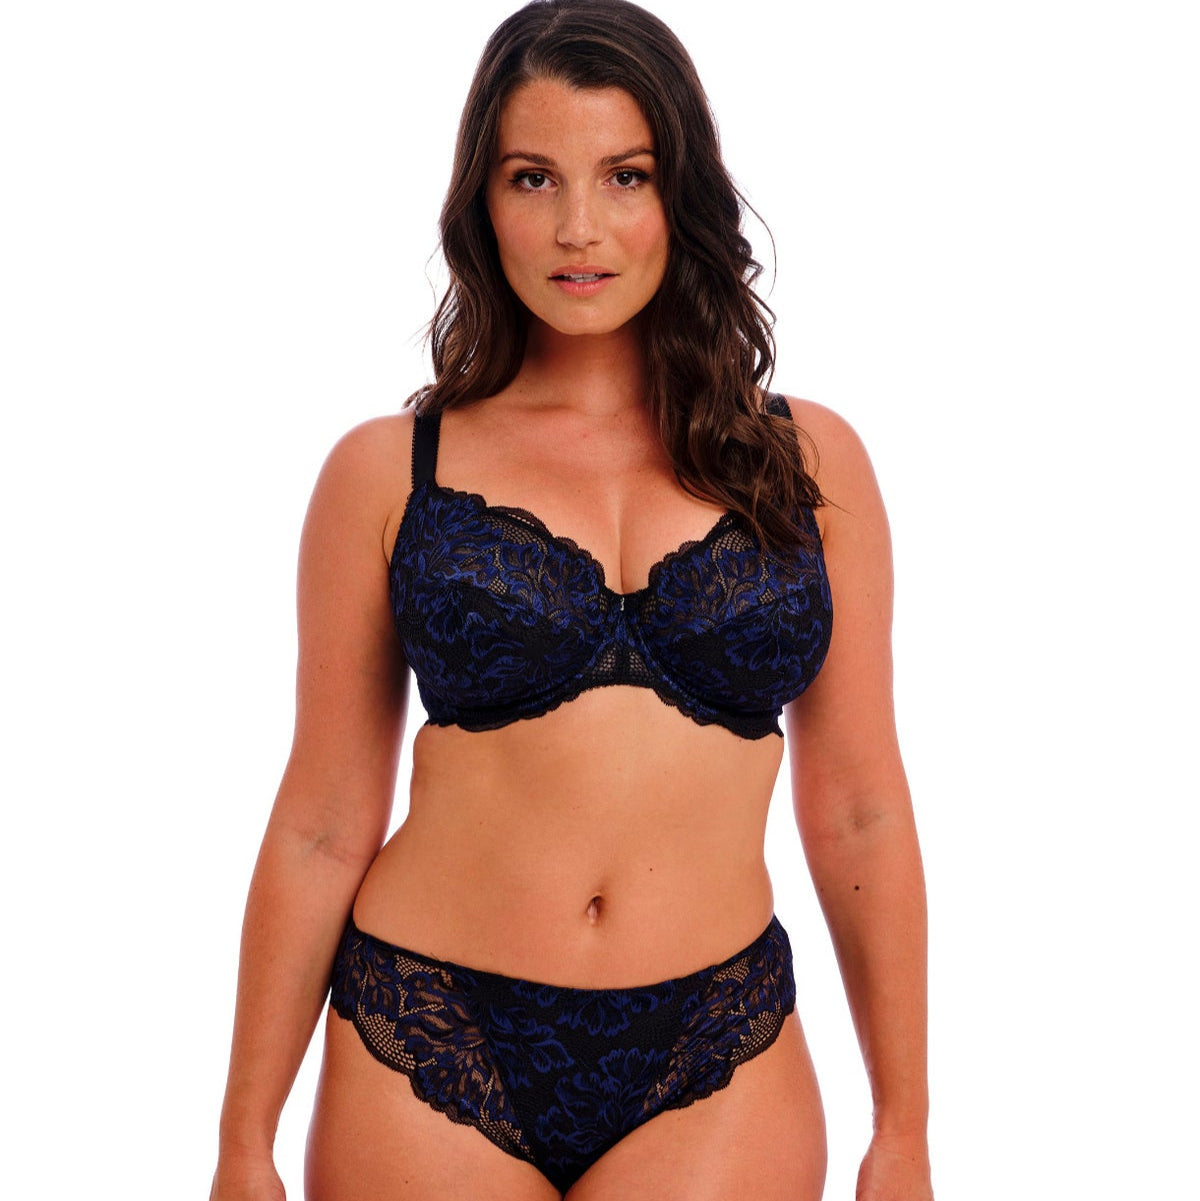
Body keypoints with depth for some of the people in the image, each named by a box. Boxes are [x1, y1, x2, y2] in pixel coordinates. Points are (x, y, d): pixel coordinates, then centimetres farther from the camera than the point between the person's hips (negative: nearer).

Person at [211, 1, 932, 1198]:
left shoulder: (805, 460, 4)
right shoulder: (389, 471, 0)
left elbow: (858, 816, 7)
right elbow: (320, 828, 3)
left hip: (713, 1075, 1)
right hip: (432, 1056, 0)